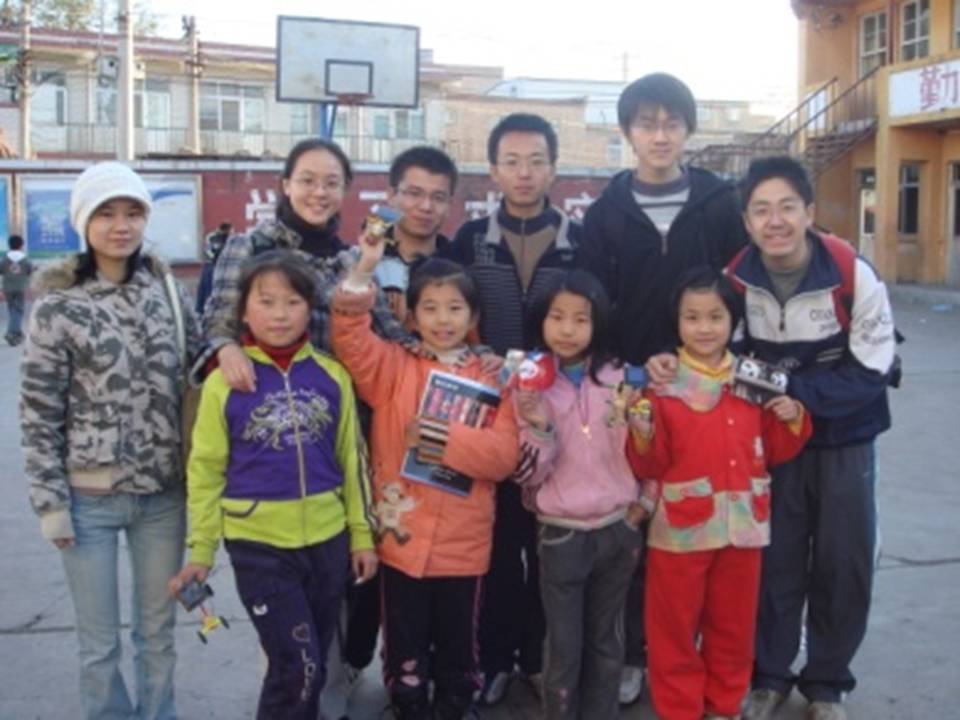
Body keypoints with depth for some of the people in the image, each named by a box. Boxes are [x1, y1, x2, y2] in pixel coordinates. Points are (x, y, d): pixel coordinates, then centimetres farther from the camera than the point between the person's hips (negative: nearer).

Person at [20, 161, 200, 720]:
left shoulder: (168, 292, 2)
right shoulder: (57, 307, -8)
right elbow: (39, 415, -7)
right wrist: (51, 503, -8)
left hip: (164, 495, 3)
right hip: (90, 499, -3)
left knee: (159, 633, 17)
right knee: (101, 644, 9)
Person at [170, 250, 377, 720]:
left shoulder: (332, 376, 0)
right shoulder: (224, 383, -6)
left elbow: (351, 460, 6)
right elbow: (206, 471, -2)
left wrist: (362, 534, 6)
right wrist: (201, 550, -2)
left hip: (327, 539, 3)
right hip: (258, 544, -3)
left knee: (312, 668, 16)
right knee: (295, 666, -6)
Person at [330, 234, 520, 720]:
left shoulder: (490, 380, 2)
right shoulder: (391, 367, 1)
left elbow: (505, 454, -8)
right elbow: (350, 338, -16)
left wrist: (450, 438, -22)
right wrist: (363, 270, -23)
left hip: (462, 543, 1)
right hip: (401, 536, 0)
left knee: (458, 649, 15)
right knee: (406, 651, 10)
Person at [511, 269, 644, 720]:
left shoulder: (619, 379, -1)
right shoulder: (529, 387, -5)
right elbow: (527, 476, -8)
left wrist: (643, 505, 0)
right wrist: (538, 428, -23)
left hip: (618, 530, 2)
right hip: (561, 536, -2)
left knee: (607, 641, 16)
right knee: (564, 647, 6)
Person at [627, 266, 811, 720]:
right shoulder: (661, 386, -8)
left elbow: (773, 453, 13)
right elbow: (648, 467, -9)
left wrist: (793, 421, -4)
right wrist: (644, 436, -28)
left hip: (741, 527, 4)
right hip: (680, 528, -4)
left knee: (734, 626, 17)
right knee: (674, 630, 8)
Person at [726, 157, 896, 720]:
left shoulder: (853, 273, -21)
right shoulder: (735, 279, -13)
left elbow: (872, 370, -18)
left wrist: (793, 389, -26)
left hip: (845, 440, -1)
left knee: (844, 565, 8)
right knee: (773, 562, 10)